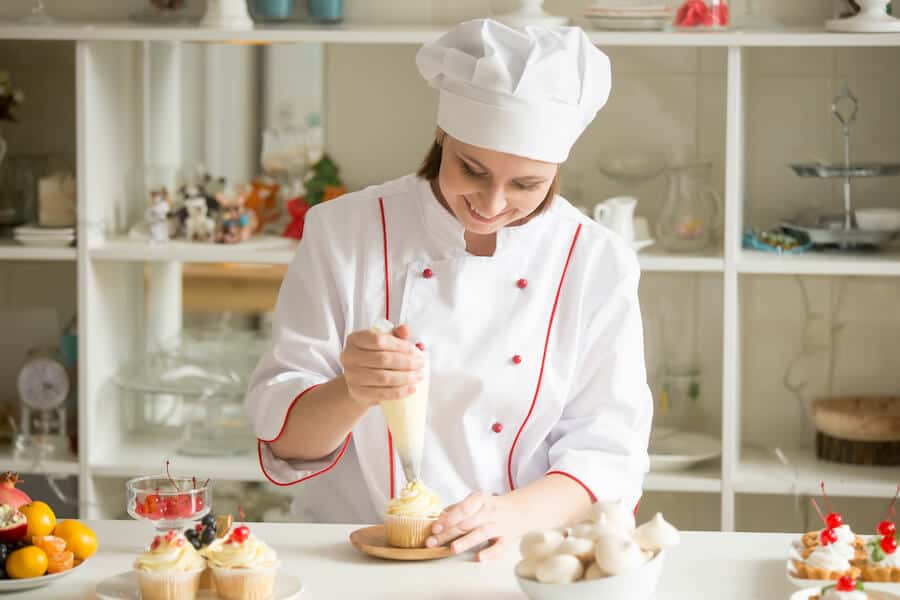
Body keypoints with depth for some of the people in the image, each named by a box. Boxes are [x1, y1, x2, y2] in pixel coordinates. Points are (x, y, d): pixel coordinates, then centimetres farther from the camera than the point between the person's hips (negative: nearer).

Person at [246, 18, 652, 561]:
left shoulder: (602, 265, 0)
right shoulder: (344, 232, -2)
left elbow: (607, 452, -1)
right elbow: (284, 435, -3)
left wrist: (518, 512, -21)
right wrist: (353, 392, -24)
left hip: (515, 560, 2)